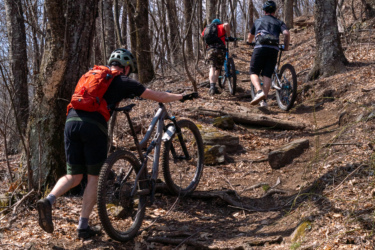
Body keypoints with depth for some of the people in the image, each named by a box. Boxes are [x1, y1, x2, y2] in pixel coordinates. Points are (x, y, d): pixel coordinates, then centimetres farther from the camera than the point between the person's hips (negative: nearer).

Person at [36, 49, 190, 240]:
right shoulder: (124, 82, 13)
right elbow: (159, 97, 17)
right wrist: (180, 97, 33)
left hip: (71, 121, 5)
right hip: (93, 126, -5)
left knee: (74, 176, 14)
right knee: (94, 177, 9)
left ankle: (48, 201, -11)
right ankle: (83, 227, 8)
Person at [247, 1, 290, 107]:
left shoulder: (258, 21, 24)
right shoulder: (279, 22, 20)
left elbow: (250, 37, 35)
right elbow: (286, 33, 0)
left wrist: (249, 42, 57)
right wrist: (286, 46, 16)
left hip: (260, 48, -1)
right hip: (274, 49, 1)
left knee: (254, 72, 4)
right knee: (267, 75, 4)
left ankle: (259, 91, -23)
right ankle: (264, 100, -6)